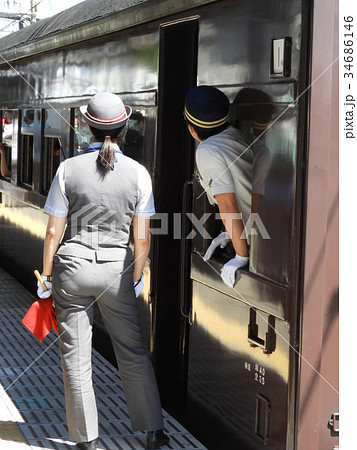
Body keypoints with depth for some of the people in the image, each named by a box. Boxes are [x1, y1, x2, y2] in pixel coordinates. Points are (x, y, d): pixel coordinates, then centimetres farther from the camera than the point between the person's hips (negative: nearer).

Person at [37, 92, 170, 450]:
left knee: (76, 358, 9)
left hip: (72, 264, -1)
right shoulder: (138, 173, -4)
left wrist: (46, 277, 7)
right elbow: (142, 239, -4)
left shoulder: (68, 169, -6)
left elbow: (54, 232, -4)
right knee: (133, 353, 15)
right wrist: (136, 279, 10)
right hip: (116, 267, 1)